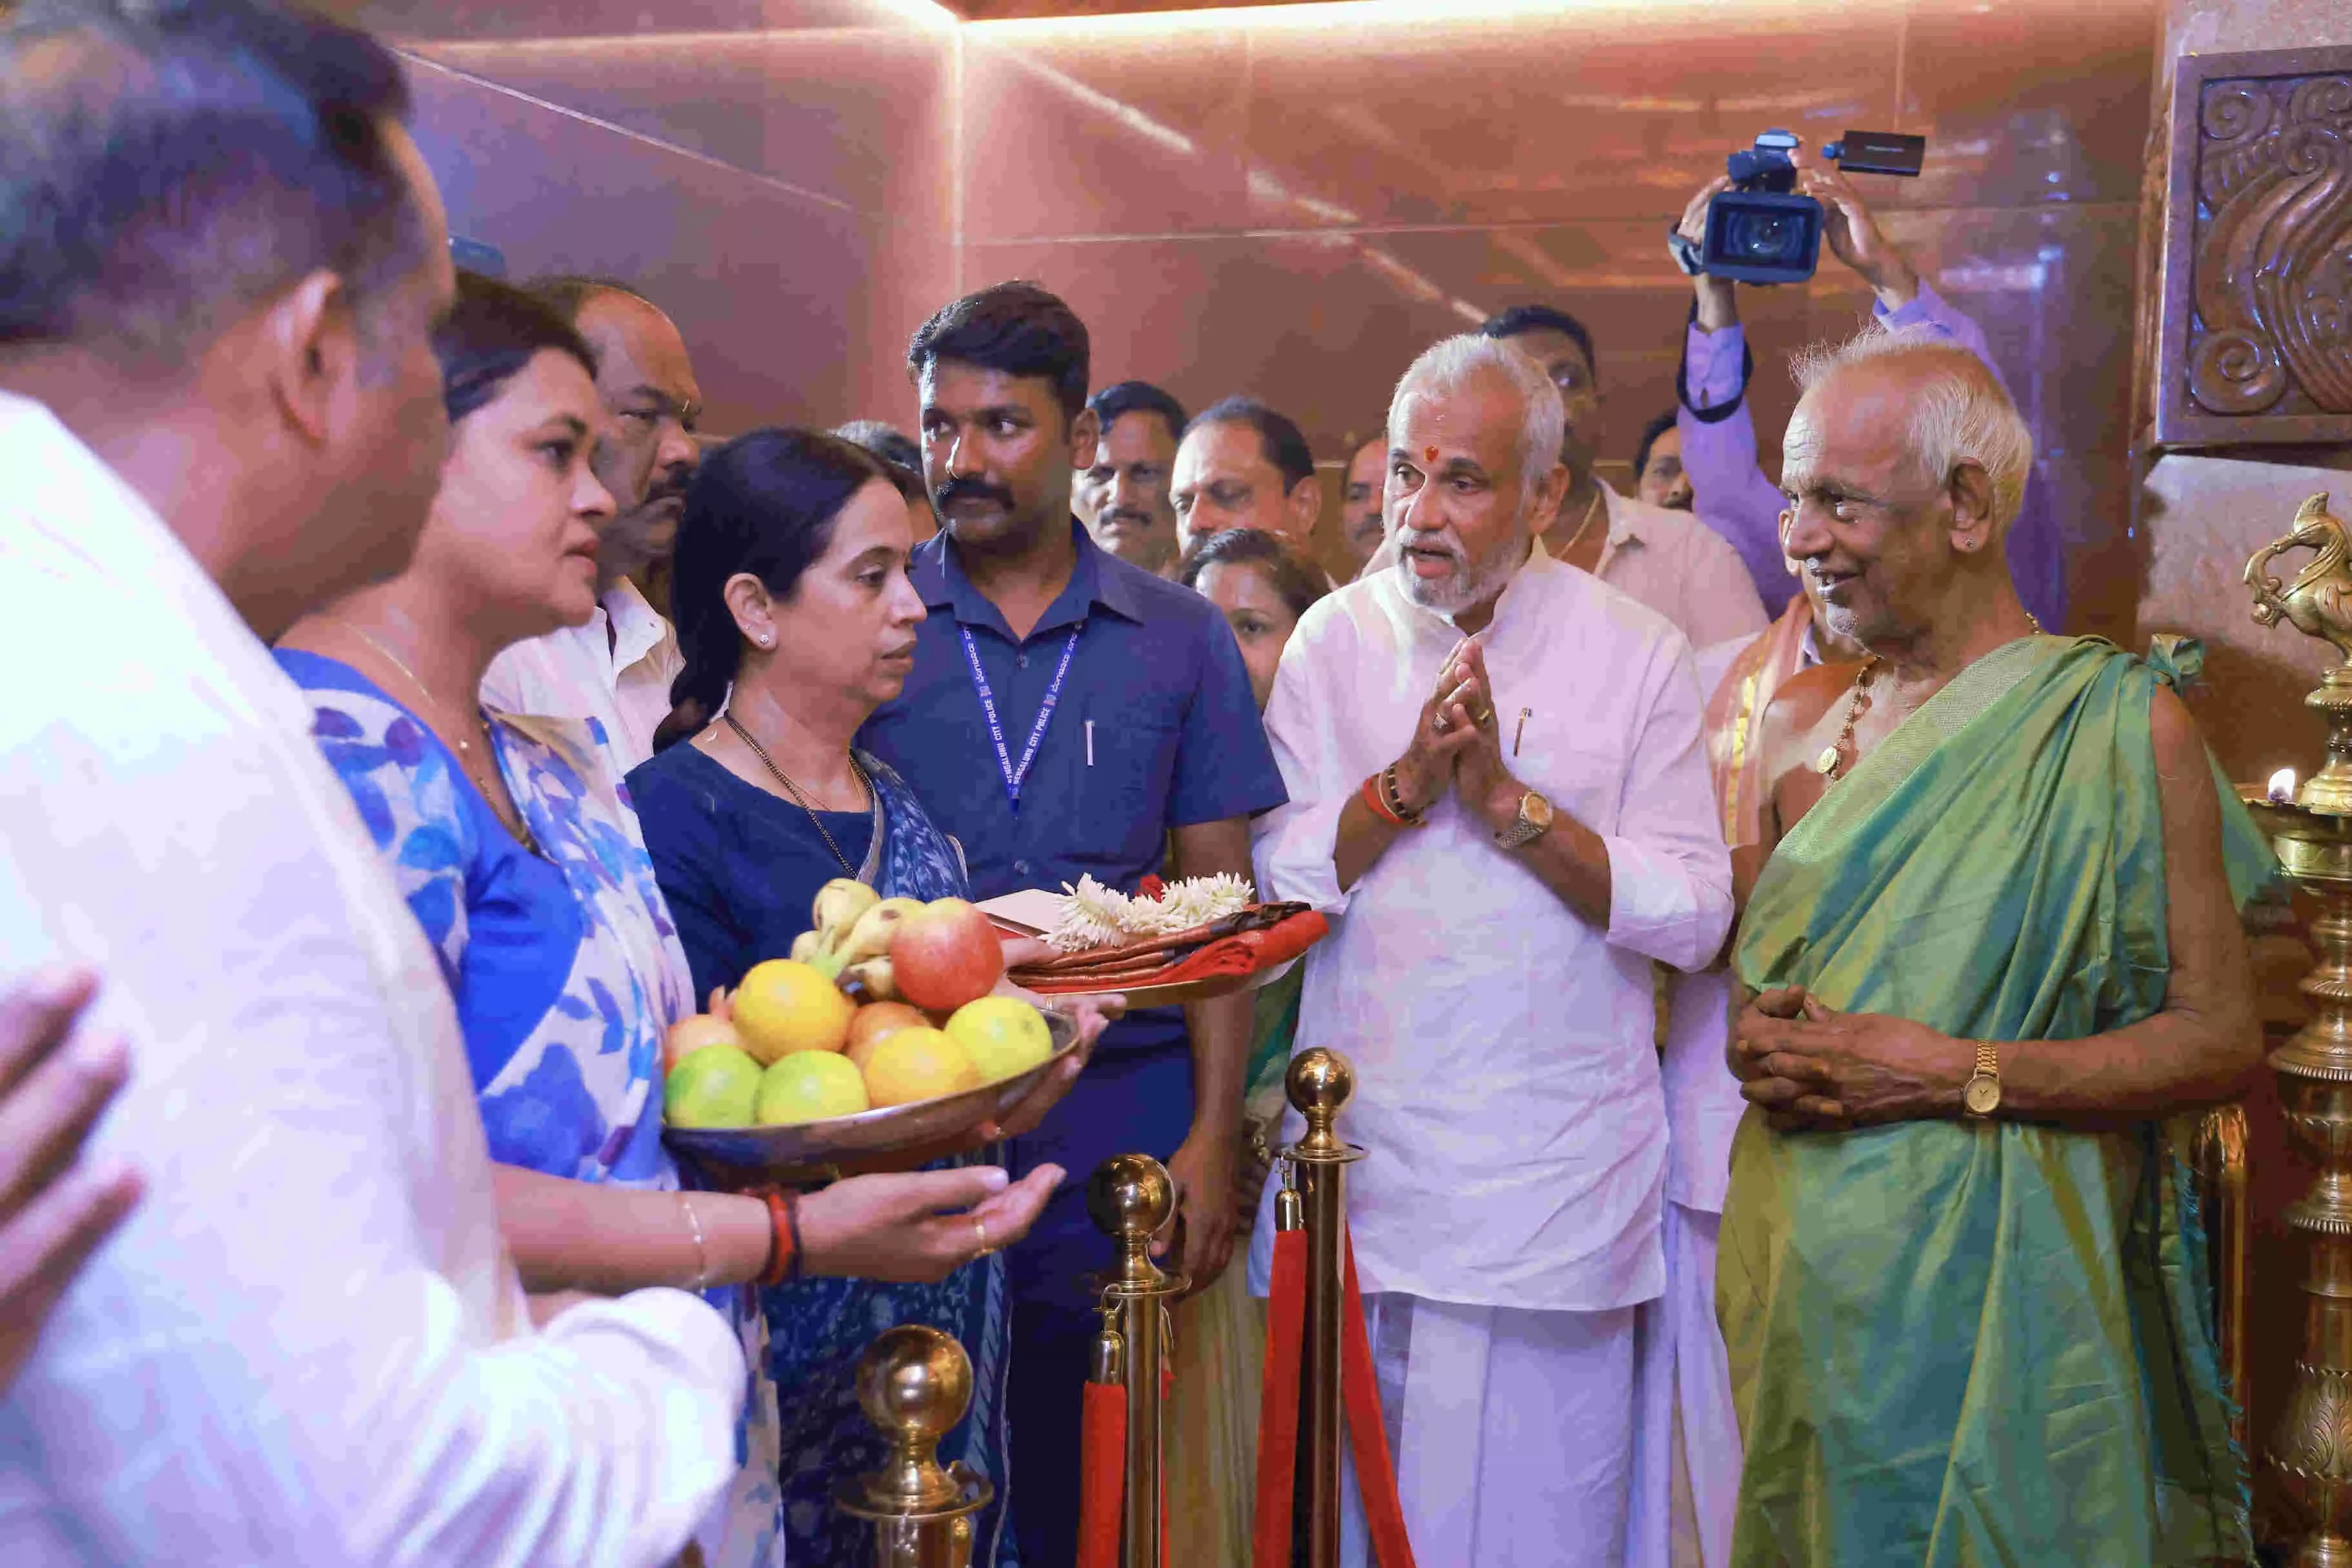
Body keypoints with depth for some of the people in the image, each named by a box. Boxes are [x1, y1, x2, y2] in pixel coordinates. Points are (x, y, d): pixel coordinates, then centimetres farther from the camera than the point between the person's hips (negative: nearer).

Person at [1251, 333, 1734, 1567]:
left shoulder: (1634, 655, -2)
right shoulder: (1335, 640, 4)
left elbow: (1695, 914, -8)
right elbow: (1266, 883, -1)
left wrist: (1510, 800, -16)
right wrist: (1405, 784, -15)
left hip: (1546, 1178, -2)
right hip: (1358, 1155, 2)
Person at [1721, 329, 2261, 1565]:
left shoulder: (2116, 721, -8)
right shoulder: (1797, 725, 7)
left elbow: (2221, 1042, -10)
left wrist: (1954, 1074, -18)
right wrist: (1752, 1038, -5)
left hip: (1996, 1286, -4)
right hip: (1806, 1277, 5)